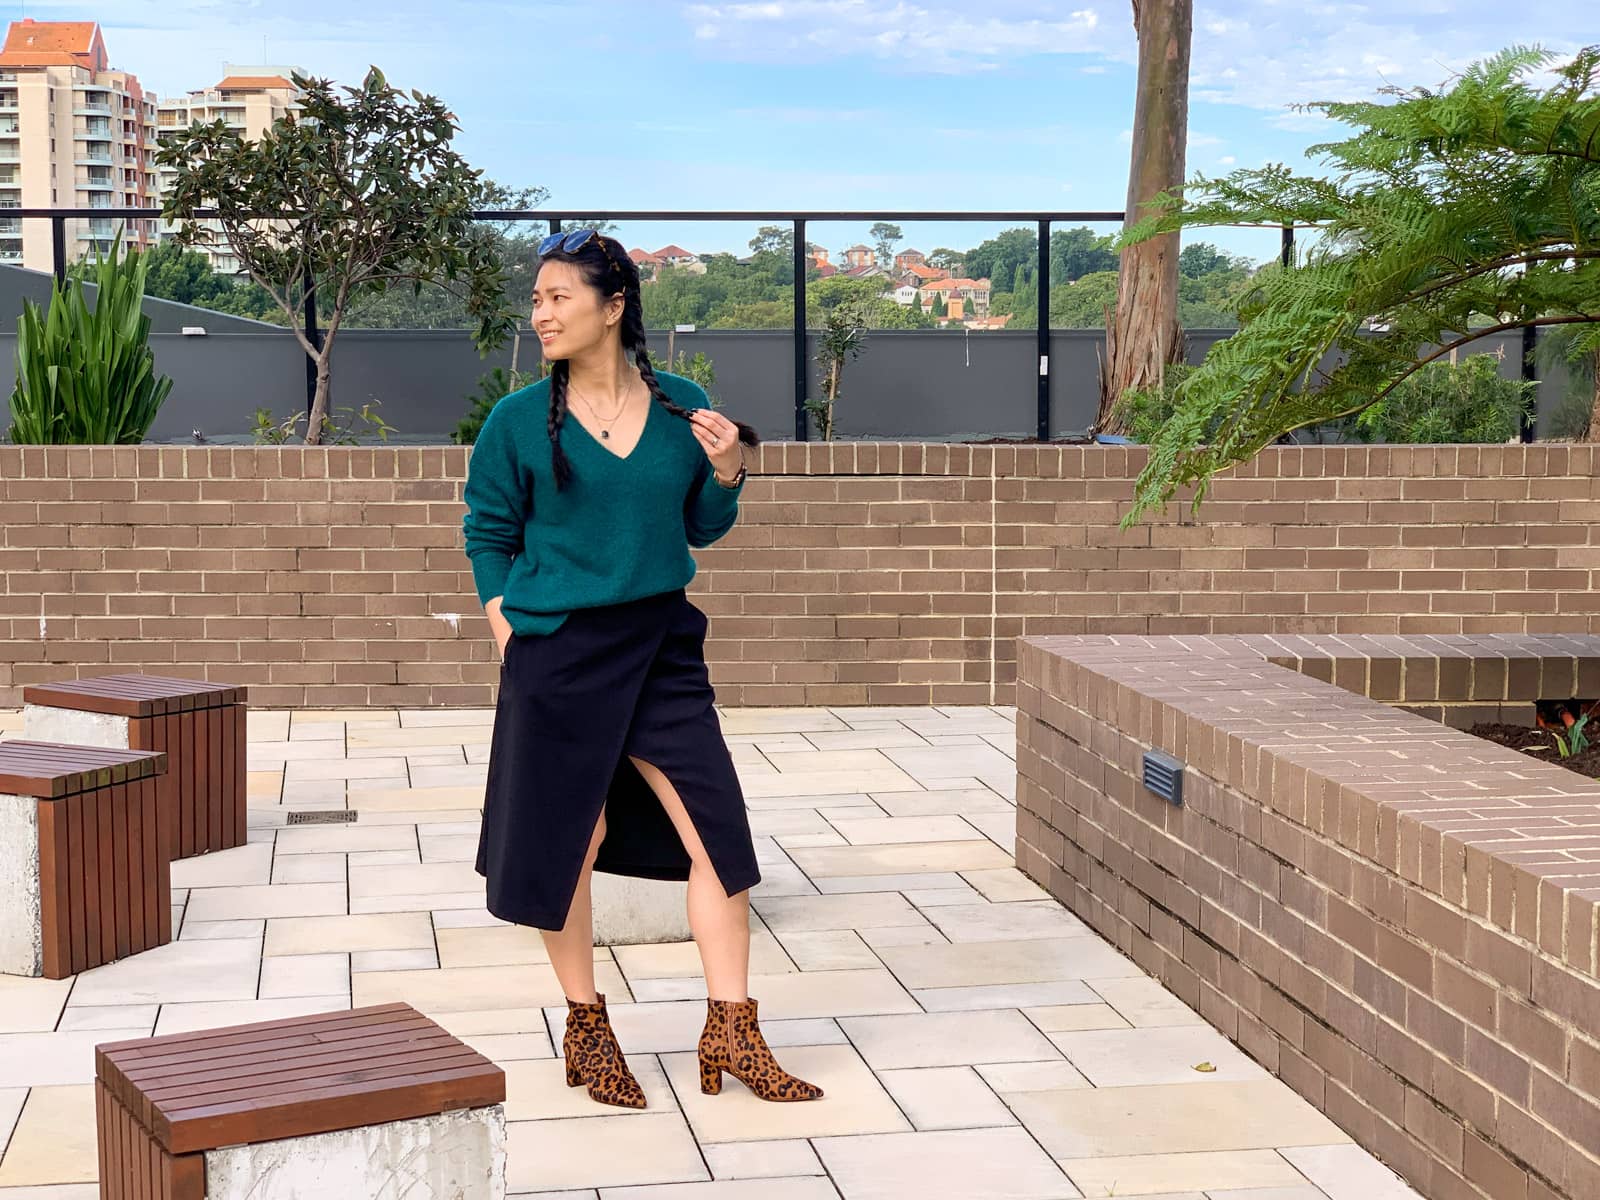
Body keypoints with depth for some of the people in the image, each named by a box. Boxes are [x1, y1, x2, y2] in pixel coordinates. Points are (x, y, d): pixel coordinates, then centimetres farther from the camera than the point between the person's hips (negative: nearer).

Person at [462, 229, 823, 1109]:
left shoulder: (682, 408, 1)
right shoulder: (519, 420, -5)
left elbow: (703, 529, 11)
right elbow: (488, 531, 6)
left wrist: (726, 473, -8)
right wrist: (505, 624, -3)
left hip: (661, 643, 3)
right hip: (558, 654, -2)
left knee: (715, 827, -2)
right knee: (567, 842, 5)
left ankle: (730, 1033, 8)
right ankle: (585, 1029, 24)